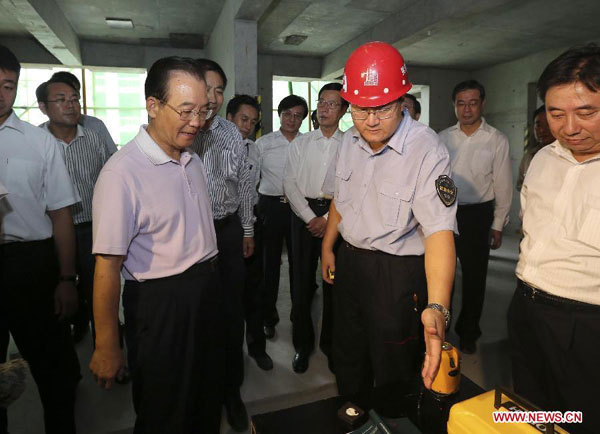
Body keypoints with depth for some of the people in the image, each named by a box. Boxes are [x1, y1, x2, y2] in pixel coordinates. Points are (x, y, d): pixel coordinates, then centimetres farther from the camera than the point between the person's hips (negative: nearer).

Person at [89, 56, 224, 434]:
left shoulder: (194, 160, 6)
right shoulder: (122, 172, -20)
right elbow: (107, 267, -19)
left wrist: (210, 281, 15)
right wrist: (107, 348, -13)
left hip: (208, 290, 7)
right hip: (160, 304, -7)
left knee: (208, 403, 24)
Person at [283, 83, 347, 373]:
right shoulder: (300, 143, 8)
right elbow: (289, 183, 2)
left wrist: (328, 219, -11)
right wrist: (310, 217, -8)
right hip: (304, 214, 1)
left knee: (334, 281, 6)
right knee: (302, 281, 4)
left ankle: (330, 342, 26)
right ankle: (303, 344, 21)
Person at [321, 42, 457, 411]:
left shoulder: (428, 150, -23)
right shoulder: (350, 140, -1)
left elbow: (439, 230, -32)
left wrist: (437, 307, -44)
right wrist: (328, 246, 16)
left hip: (398, 273, -6)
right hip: (349, 260, 7)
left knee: (392, 371, 13)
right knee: (348, 356, 24)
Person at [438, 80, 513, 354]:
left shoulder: (497, 140, -5)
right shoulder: (443, 138, 2)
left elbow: (503, 186, -3)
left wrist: (498, 226, -2)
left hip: (477, 215, -2)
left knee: (474, 277, 11)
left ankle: (468, 332, 33)